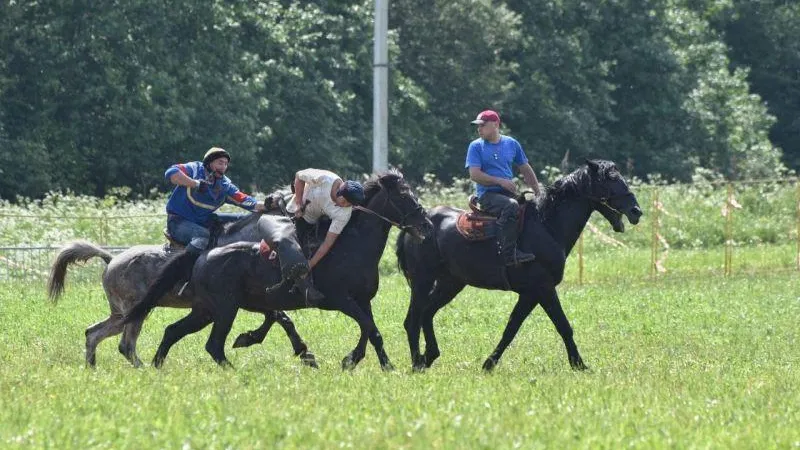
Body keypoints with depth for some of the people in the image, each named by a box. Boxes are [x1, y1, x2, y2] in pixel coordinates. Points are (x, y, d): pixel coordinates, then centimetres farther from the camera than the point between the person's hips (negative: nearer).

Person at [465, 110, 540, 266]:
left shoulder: (511, 144, 12)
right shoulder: (476, 146, 1)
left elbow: (526, 170, 19)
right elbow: (474, 175, -9)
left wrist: (538, 192, 10)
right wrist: (500, 181, -17)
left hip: (508, 193, 5)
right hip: (487, 195, -5)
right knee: (511, 206, -34)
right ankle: (509, 253, -39)